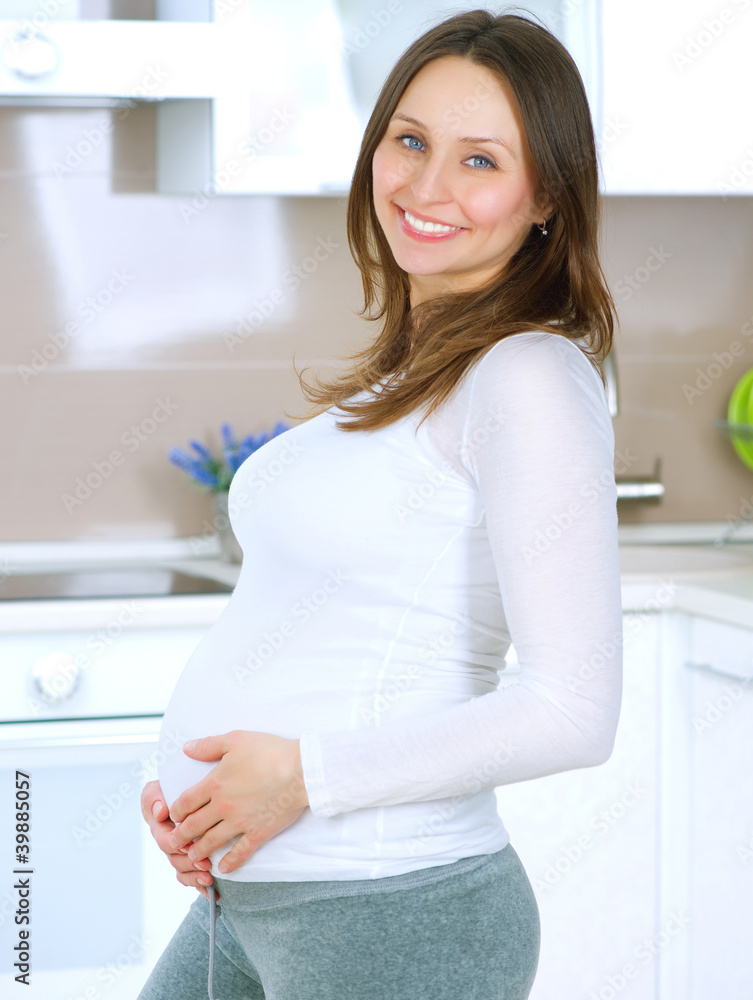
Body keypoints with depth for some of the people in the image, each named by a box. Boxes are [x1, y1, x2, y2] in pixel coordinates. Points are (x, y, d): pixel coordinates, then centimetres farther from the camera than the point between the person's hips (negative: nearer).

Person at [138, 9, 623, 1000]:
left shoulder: (532, 381, -14)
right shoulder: (407, 372, 13)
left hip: (391, 918, -8)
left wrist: (303, 774, -17)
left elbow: (574, 712, -21)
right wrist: (192, 783, 4)